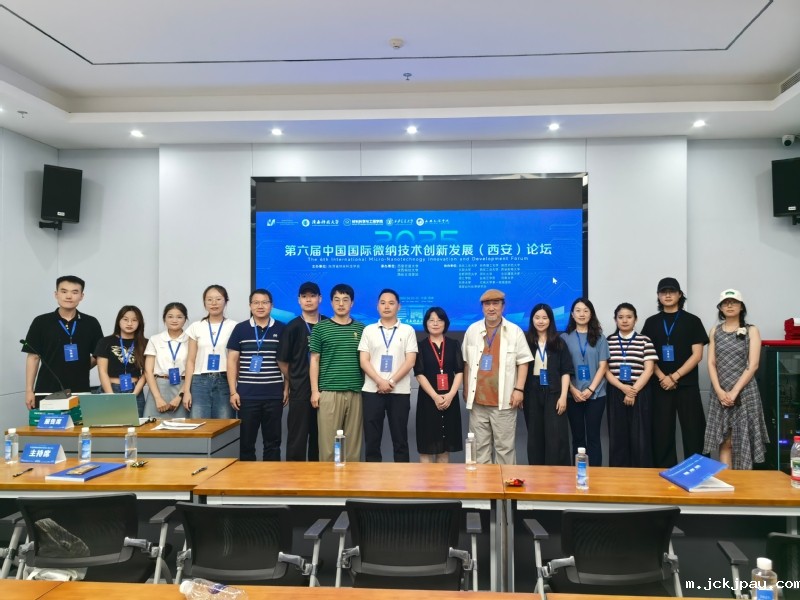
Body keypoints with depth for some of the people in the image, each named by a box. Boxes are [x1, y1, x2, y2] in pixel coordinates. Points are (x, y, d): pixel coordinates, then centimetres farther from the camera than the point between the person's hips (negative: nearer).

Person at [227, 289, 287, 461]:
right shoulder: (240, 329, 4)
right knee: (246, 441, 7)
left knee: (272, 441, 8)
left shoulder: (281, 329, 4)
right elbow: (232, 361, 3)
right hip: (247, 395, 0)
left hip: (274, 395, 0)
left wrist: (287, 388, 2)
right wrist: (233, 391, -3)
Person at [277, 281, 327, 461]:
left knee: (320, 438, 12)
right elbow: (282, 361, 1)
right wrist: (294, 382, 5)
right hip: (299, 392, -3)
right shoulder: (293, 327, -2)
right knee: (297, 439, 1)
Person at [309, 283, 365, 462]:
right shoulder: (320, 328, 4)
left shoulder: (361, 328, 9)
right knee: (328, 440, -1)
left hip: (356, 392, 2)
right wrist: (315, 390, -2)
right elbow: (314, 360, 4)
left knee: (354, 441, 6)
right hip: (329, 392, -2)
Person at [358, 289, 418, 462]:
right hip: (372, 390, 1)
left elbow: (410, 361, -3)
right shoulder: (368, 330, 8)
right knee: (372, 439, 5)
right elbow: (363, 361, 1)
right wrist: (380, 381, -12)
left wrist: (391, 381, -12)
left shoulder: (408, 330, 5)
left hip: (400, 391, -1)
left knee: (400, 439, 5)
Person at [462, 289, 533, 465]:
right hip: (478, 399, 3)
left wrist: (519, 389, -7)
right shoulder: (472, 330, 7)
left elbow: (523, 362, 0)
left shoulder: (515, 331, 0)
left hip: (504, 400, -3)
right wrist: (466, 390, 10)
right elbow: (466, 362, 12)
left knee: (505, 446, 3)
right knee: (479, 445, 10)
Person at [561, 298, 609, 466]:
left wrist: (590, 389, -8)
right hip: (573, 395, 0)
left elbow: (602, 366, 1)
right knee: (578, 436, 7)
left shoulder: (599, 337, 5)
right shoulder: (565, 337, 3)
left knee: (593, 436, 3)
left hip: (596, 394, 0)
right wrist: (573, 390, -8)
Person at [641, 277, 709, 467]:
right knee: (662, 433, 3)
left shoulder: (692, 321, 4)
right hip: (660, 385, 2)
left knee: (693, 432, -1)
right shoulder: (651, 322, 9)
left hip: (687, 385, -1)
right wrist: (662, 377, -9)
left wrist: (674, 376, -11)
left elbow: (697, 355, -3)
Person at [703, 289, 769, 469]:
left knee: (744, 440, 0)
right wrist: (719, 390, -8)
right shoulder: (715, 331, 10)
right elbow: (711, 363, 5)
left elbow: (753, 365, -6)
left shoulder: (751, 330, 2)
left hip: (744, 392, -2)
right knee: (724, 441, 1)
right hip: (720, 393, 2)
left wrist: (734, 391, -13)